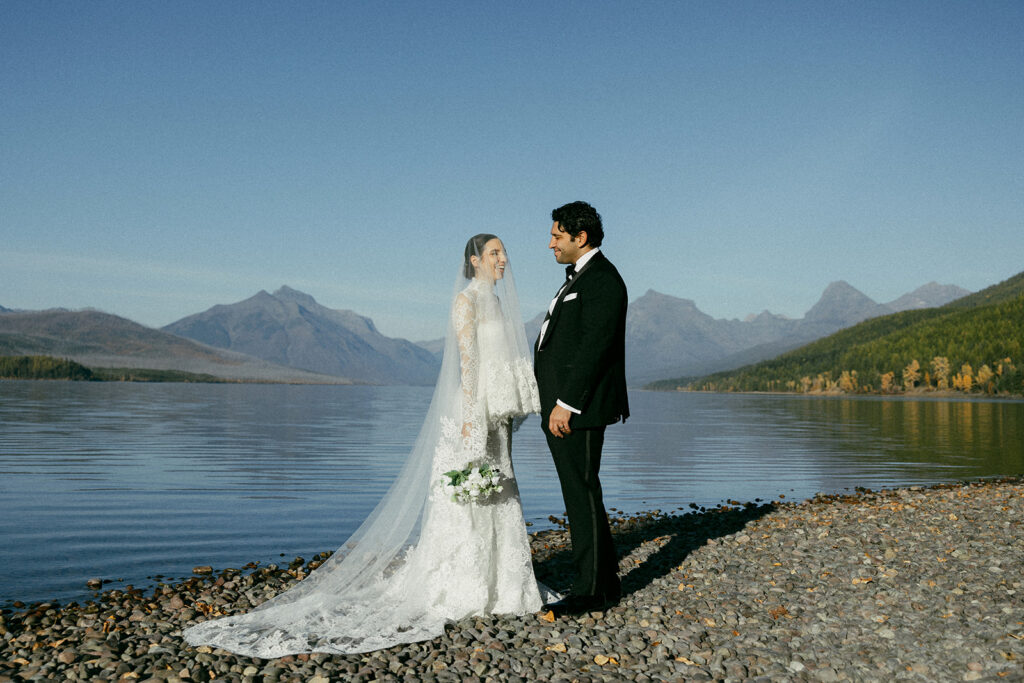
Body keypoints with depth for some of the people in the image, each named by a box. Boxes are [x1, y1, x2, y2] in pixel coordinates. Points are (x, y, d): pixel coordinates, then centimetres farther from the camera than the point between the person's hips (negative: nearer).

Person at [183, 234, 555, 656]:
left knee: (492, 498, 13)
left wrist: (502, 417, 17)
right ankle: (454, 593, 4)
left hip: (492, 416, 9)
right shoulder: (466, 299, -10)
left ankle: (491, 586, 22)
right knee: (463, 502, -4)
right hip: (471, 412, -9)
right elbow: (466, 360, -17)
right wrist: (469, 416, -22)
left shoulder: (495, 302, 17)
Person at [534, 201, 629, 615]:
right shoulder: (580, 277, 19)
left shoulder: (602, 279, -13)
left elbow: (593, 347, -20)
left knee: (582, 495, -4)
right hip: (562, 407, 11)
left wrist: (565, 403, -22)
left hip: (577, 410, -11)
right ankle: (606, 582, 24)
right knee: (579, 495, 14)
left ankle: (591, 591, 5)